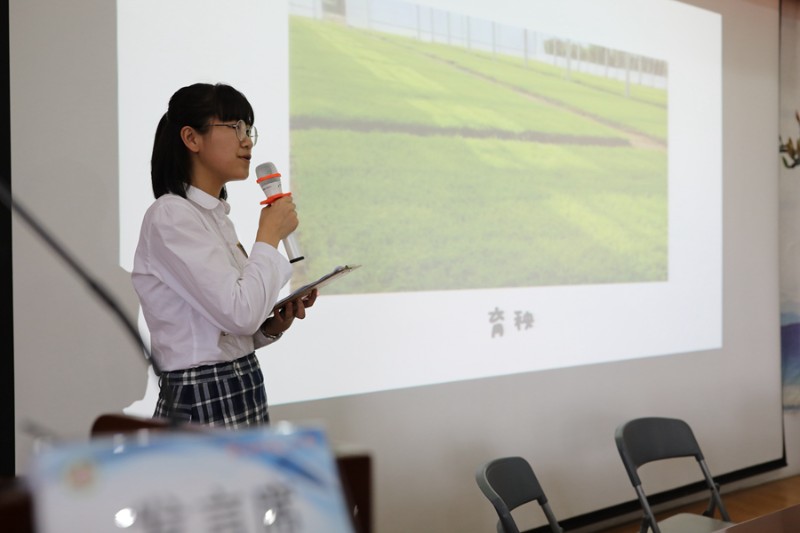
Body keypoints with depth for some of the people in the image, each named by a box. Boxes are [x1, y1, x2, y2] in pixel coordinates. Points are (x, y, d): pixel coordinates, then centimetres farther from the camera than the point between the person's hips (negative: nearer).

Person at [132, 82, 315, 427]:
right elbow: (239, 313, -23)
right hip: (202, 404, -8)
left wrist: (274, 326, -1)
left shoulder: (217, 216, 13)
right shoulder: (170, 216, -13)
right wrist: (269, 236, -11)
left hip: (245, 396, 8)